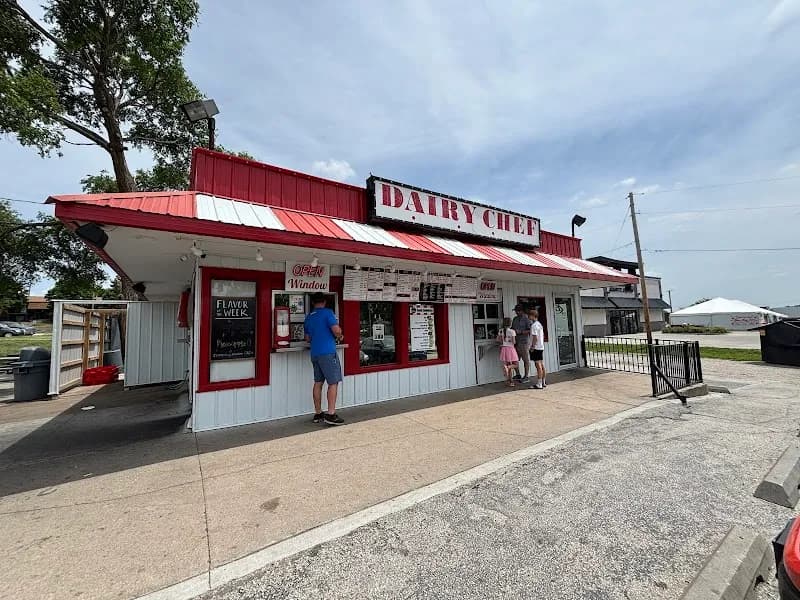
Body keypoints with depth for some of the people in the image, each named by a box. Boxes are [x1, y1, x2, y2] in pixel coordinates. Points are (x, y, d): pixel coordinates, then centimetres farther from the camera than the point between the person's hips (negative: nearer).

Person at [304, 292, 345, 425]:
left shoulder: (308, 317, 15)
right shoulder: (327, 312, -7)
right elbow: (337, 331, -16)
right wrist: (339, 336, 5)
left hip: (314, 353, 8)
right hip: (328, 352, -7)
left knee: (318, 383, 12)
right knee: (333, 383, -3)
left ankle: (318, 414, 18)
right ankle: (331, 414, -6)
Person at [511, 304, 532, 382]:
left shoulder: (526, 319, -7)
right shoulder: (515, 319, 15)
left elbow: (529, 330, -13)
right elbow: (512, 328, 24)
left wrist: (520, 332, -20)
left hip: (524, 342, -7)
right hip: (516, 342, 7)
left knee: (526, 360, 1)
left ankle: (526, 377, 9)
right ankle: (518, 375, 23)